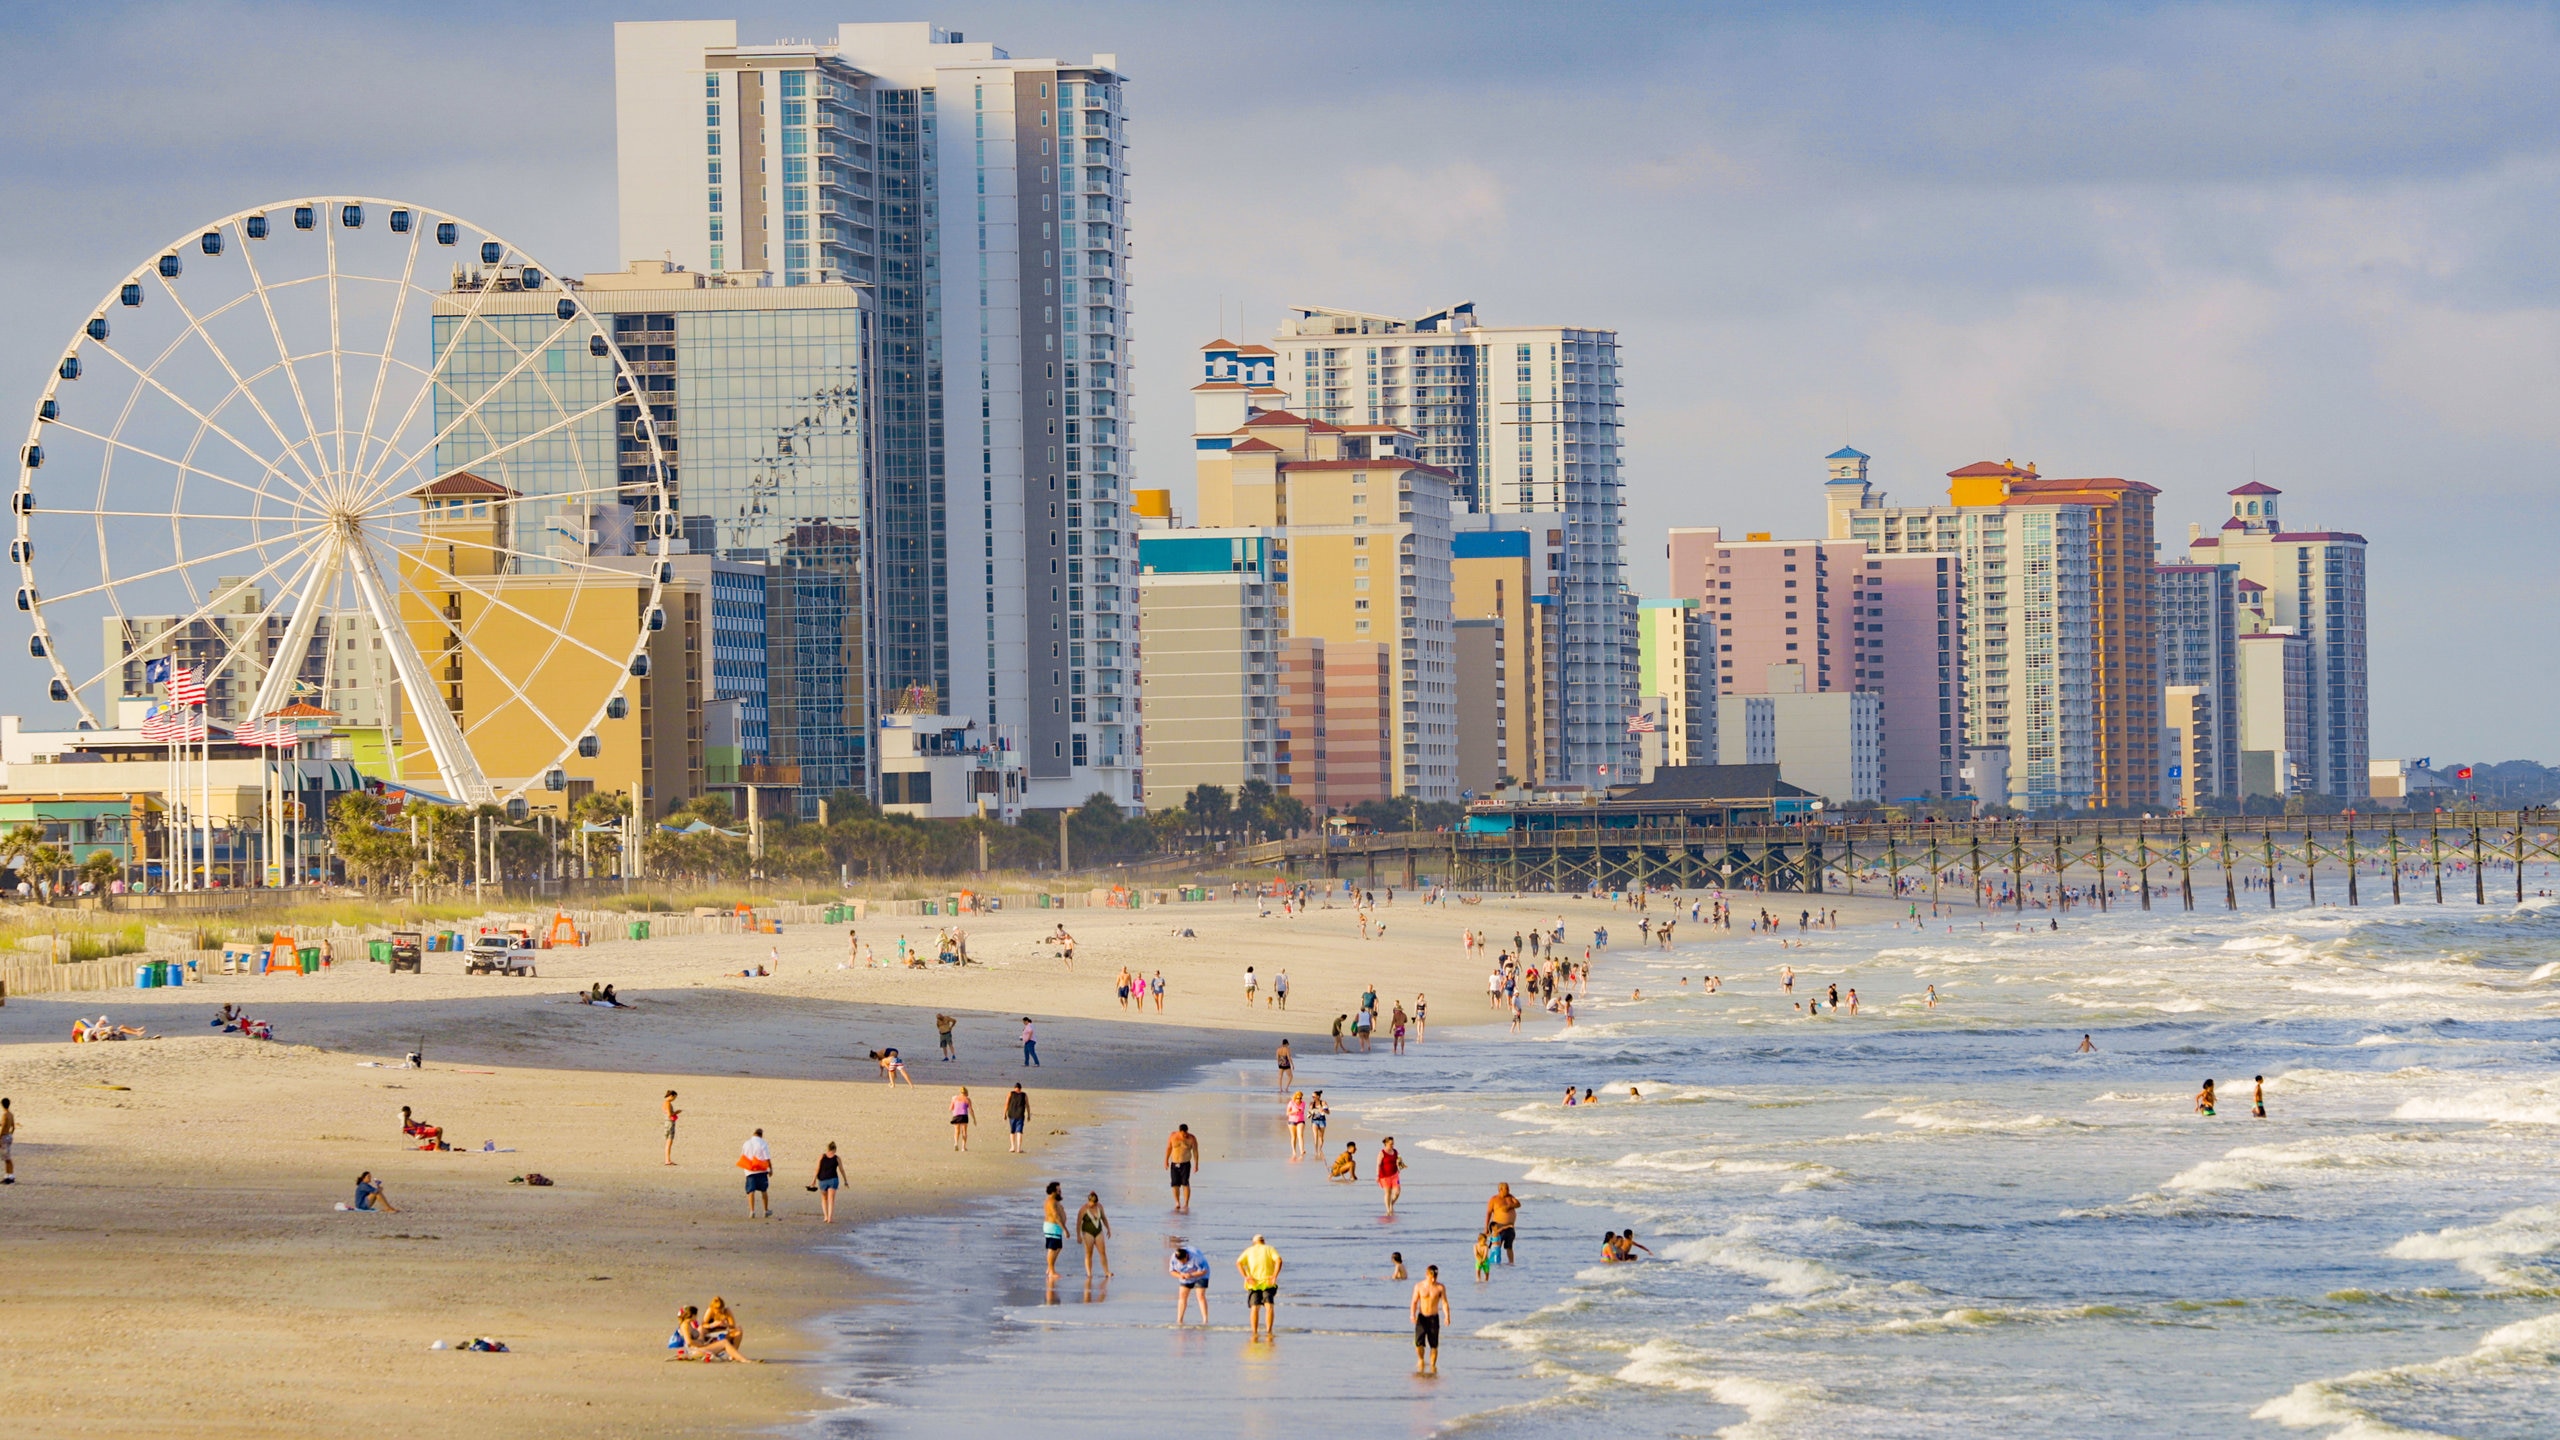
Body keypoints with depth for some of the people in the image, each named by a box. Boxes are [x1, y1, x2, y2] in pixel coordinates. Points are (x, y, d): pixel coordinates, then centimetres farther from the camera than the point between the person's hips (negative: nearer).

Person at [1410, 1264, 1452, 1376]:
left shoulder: (1440, 1287, -2)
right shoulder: (1419, 1287, 0)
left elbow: (1444, 1303, -5)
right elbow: (1414, 1302, 2)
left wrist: (1447, 1316, -20)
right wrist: (1413, 1315, -15)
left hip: (1434, 1318, 0)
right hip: (1421, 1317, 0)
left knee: (1434, 1345, -1)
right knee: (1419, 1343, -10)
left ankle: (1432, 1366, 13)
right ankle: (1421, 1360, 18)